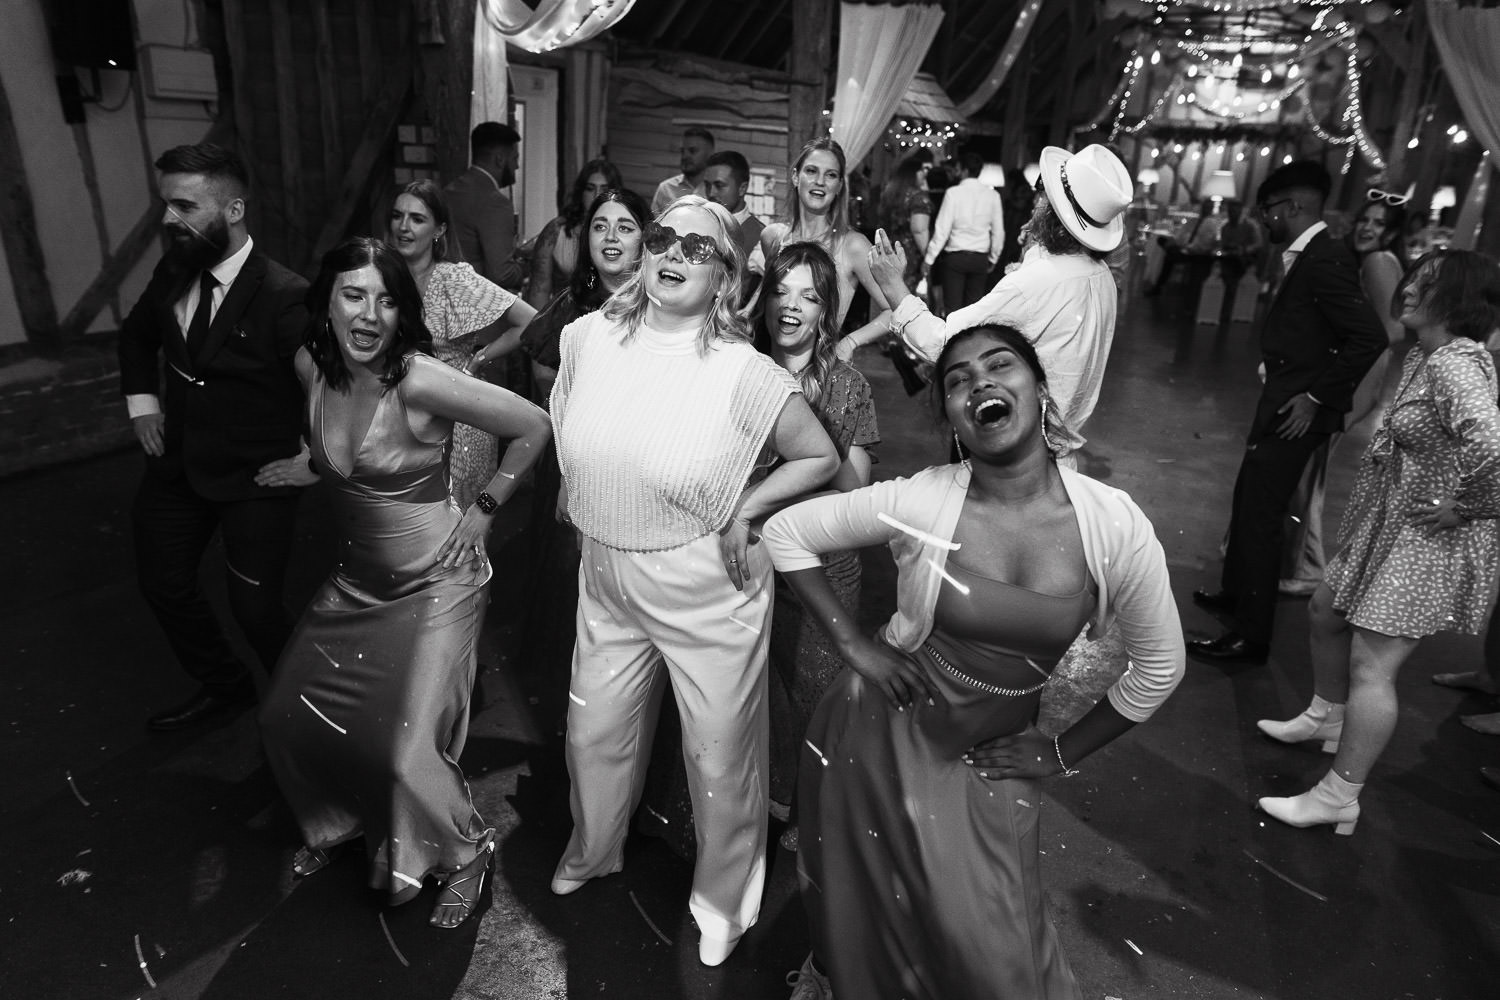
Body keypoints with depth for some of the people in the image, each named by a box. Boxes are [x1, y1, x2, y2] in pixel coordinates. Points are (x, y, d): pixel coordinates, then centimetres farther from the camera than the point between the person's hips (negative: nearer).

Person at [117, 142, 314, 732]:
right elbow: (136, 334, 20)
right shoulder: (174, 273, -2)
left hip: (256, 481, -7)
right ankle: (223, 688, 44)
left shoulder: (284, 297, -24)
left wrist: (315, 460, -17)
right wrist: (142, 399, 10)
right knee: (163, 586, 19)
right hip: (178, 464, 8)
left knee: (255, 608, -1)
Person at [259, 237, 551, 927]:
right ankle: (336, 824, 44)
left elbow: (533, 428, -18)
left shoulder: (420, 382, -24)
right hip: (355, 579, 7)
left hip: (434, 583, -7)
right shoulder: (311, 366, -5)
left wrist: (484, 510, -11)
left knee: (406, 751, -7)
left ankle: (466, 851, 24)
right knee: (286, 718, 14)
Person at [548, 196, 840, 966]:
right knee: (593, 734, 22)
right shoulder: (590, 336, -6)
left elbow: (820, 457, -8)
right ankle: (592, 851, 54)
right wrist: (581, 495, 9)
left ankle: (724, 901, 41)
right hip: (606, 583, 5)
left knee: (722, 757, 12)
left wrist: (744, 511, -13)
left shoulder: (744, 373, -19)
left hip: (709, 592, -4)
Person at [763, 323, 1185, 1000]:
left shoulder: (1115, 526, -17)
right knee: (867, 919, 21)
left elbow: (1159, 666, -2)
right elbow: (785, 533, -9)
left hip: (992, 756, 1)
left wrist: (1065, 753, 0)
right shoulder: (920, 501, -21)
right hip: (886, 731, -1)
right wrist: (853, 643, -13)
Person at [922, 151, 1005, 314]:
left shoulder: (954, 192, -7)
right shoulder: (992, 195, 2)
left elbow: (942, 229, -9)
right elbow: (998, 232, 5)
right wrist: (993, 258, 18)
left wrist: (928, 259, -3)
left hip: (956, 256, -3)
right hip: (980, 258, 3)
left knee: (953, 307, -1)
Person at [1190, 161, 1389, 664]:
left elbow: (1370, 338, -24)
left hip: (1296, 410, -10)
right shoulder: (1309, 256, 9)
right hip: (1282, 402, 10)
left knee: (1260, 516, -4)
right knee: (1249, 500, 21)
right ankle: (1238, 591, 39)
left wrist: (1316, 397, -19)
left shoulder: (1324, 260, -19)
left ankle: (1251, 636, 6)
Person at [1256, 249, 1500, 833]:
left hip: (1432, 539, -10)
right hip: (1390, 525, 10)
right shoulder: (1425, 356, 7)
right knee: (1325, 612, 22)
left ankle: (1340, 796, 6)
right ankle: (1326, 717, 44)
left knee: (1370, 665, -5)